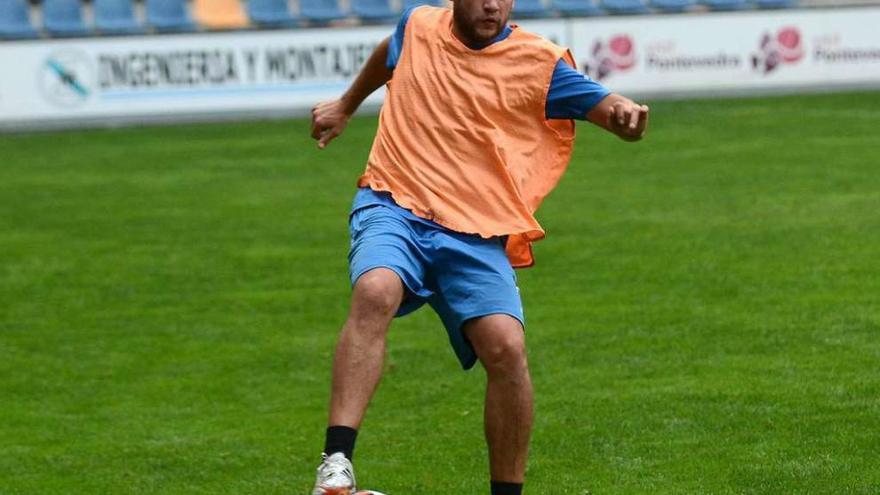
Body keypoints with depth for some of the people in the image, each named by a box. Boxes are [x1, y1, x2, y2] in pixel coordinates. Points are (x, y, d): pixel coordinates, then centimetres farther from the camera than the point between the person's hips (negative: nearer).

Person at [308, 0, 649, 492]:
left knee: (506, 346, -23)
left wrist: (627, 114, -30)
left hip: (476, 236, 0)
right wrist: (345, 106, 47)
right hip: (393, 210, 0)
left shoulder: (539, 61, 2)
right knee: (375, 293, -33)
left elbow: (606, 107, -6)